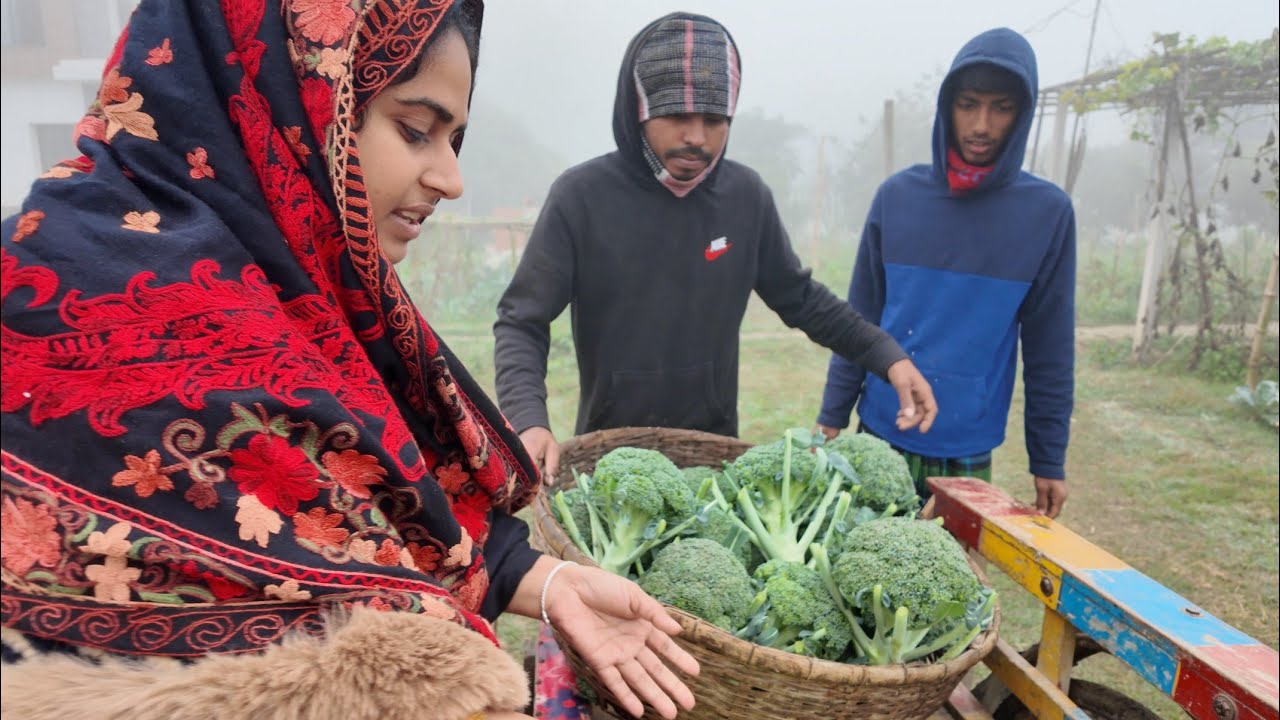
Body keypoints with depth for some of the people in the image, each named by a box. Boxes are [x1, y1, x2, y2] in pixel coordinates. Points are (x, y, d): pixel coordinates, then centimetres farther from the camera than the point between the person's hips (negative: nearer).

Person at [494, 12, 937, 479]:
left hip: (716, 445, 3)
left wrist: (886, 355, 0)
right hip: (609, 449, -3)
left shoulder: (746, 195, -5)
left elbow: (799, 297, 8)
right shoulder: (582, 196, -15)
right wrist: (530, 421, -29)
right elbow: (521, 324, -13)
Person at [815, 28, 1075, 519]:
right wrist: (832, 416, 1)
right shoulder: (897, 195, -1)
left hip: (968, 451, -1)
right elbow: (859, 319, 3)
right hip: (879, 435, 2)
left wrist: (1049, 461, 0)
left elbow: (1049, 349, -2)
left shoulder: (1047, 212, -4)